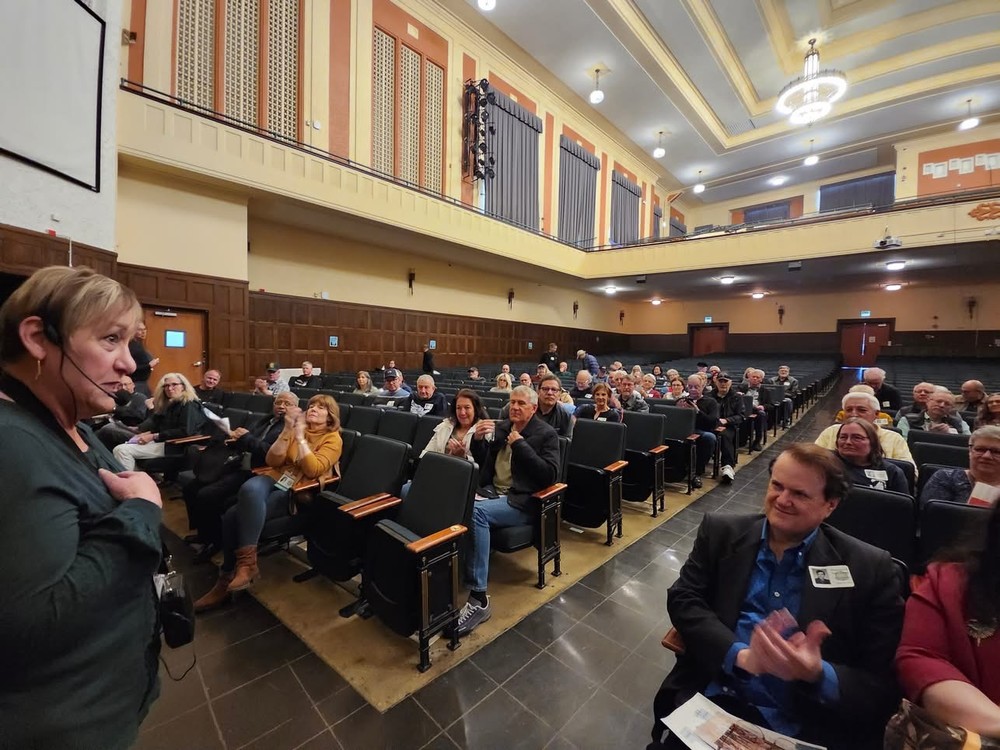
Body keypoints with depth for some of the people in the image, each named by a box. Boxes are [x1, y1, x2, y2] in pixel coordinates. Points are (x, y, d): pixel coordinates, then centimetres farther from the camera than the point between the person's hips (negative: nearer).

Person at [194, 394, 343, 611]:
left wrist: (299, 436, -17)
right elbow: (272, 461, 4)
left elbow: (312, 471, -17)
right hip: (277, 479, 5)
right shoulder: (297, 429, 12)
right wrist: (287, 430, -8)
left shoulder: (333, 439, -3)